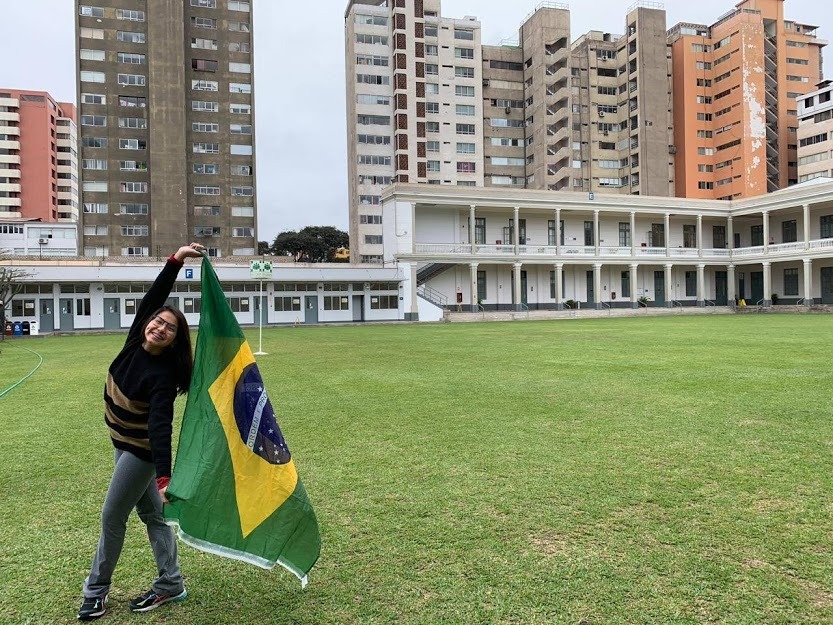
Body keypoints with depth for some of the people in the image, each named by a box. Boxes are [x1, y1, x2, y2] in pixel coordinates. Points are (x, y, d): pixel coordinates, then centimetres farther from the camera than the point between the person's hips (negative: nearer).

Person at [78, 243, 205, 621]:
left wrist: (164, 478, -40)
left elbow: (160, 427, -33)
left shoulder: (163, 375, -27)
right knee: (150, 514, 13)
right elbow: (153, 297, -10)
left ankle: (96, 590, 26)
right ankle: (171, 584, 24)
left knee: (112, 517, 5)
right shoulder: (136, 342, -9)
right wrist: (175, 261, -22)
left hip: (141, 451, -8)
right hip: (123, 444, 8)